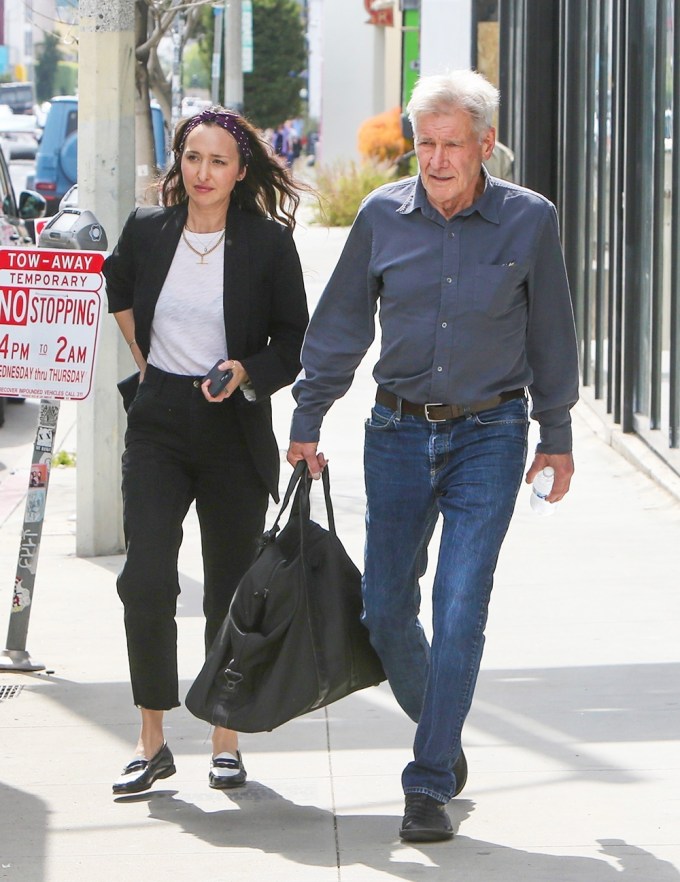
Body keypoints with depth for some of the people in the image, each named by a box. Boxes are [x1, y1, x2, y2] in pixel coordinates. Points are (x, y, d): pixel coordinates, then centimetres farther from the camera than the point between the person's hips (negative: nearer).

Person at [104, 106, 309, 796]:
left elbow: (296, 342, 0)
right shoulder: (146, 230, 3)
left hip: (235, 428, -1)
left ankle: (227, 740, 15)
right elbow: (117, 285, 25)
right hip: (158, 422, 2)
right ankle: (151, 743, -3)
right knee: (146, 579, -10)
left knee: (231, 588, 5)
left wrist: (247, 372, -17)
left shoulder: (268, 242, -5)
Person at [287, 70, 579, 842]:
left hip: (488, 435, -2)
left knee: (459, 608, -10)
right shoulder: (382, 217, -1)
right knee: (385, 609, 4)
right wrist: (307, 421, 7)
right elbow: (338, 327, 8)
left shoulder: (529, 220, -5)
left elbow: (551, 336, 6)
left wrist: (556, 436, 10)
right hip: (398, 431, 3)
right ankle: (439, 729, 30)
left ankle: (429, 784, -6)